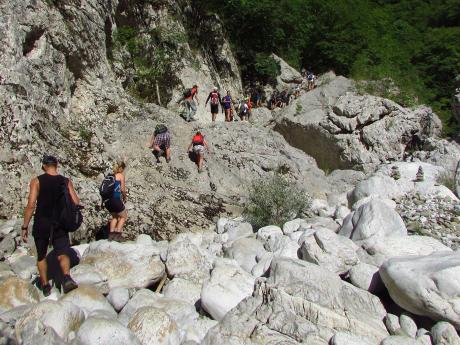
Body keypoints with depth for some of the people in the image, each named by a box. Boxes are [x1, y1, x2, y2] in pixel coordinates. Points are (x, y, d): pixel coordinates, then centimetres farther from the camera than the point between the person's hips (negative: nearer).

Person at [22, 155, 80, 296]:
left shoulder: (37, 181, -6)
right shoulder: (66, 181, 1)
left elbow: (31, 205, -12)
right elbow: (76, 203, -2)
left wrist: (25, 227, -6)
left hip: (41, 224, -1)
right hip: (60, 224, 1)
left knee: (41, 256, 18)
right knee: (62, 254, 0)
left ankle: (45, 285, 24)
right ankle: (67, 277, -27)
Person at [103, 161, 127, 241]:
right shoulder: (121, 175, -1)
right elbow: (123, 189, -7)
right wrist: (124, 198, 11)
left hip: (107, 200, 6)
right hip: (115, 199, -6)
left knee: (114, 216, 27)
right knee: (123, 216, 15)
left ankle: (111, 234, 19)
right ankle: (117, 234, 6)